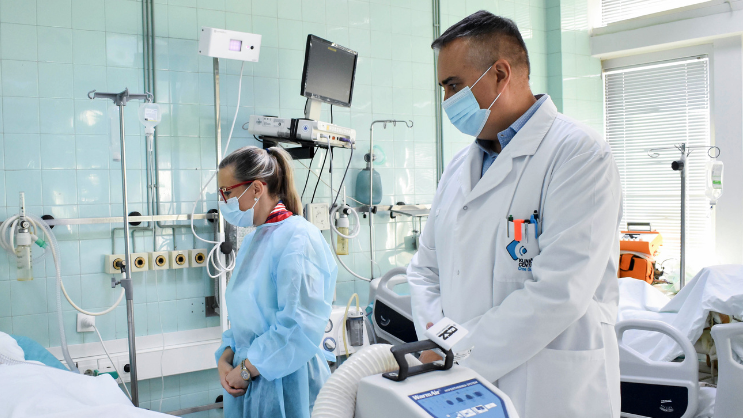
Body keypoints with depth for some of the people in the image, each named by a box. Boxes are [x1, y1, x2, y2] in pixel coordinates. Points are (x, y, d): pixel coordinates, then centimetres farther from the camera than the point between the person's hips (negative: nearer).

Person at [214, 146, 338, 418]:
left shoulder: (298, 238, -17)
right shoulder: (252, 240, 10)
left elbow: (300, 326, -23)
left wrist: (246, 369, -16)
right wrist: (225, 359, 1)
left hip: (285, 384, -7)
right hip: (246, 380, 7)